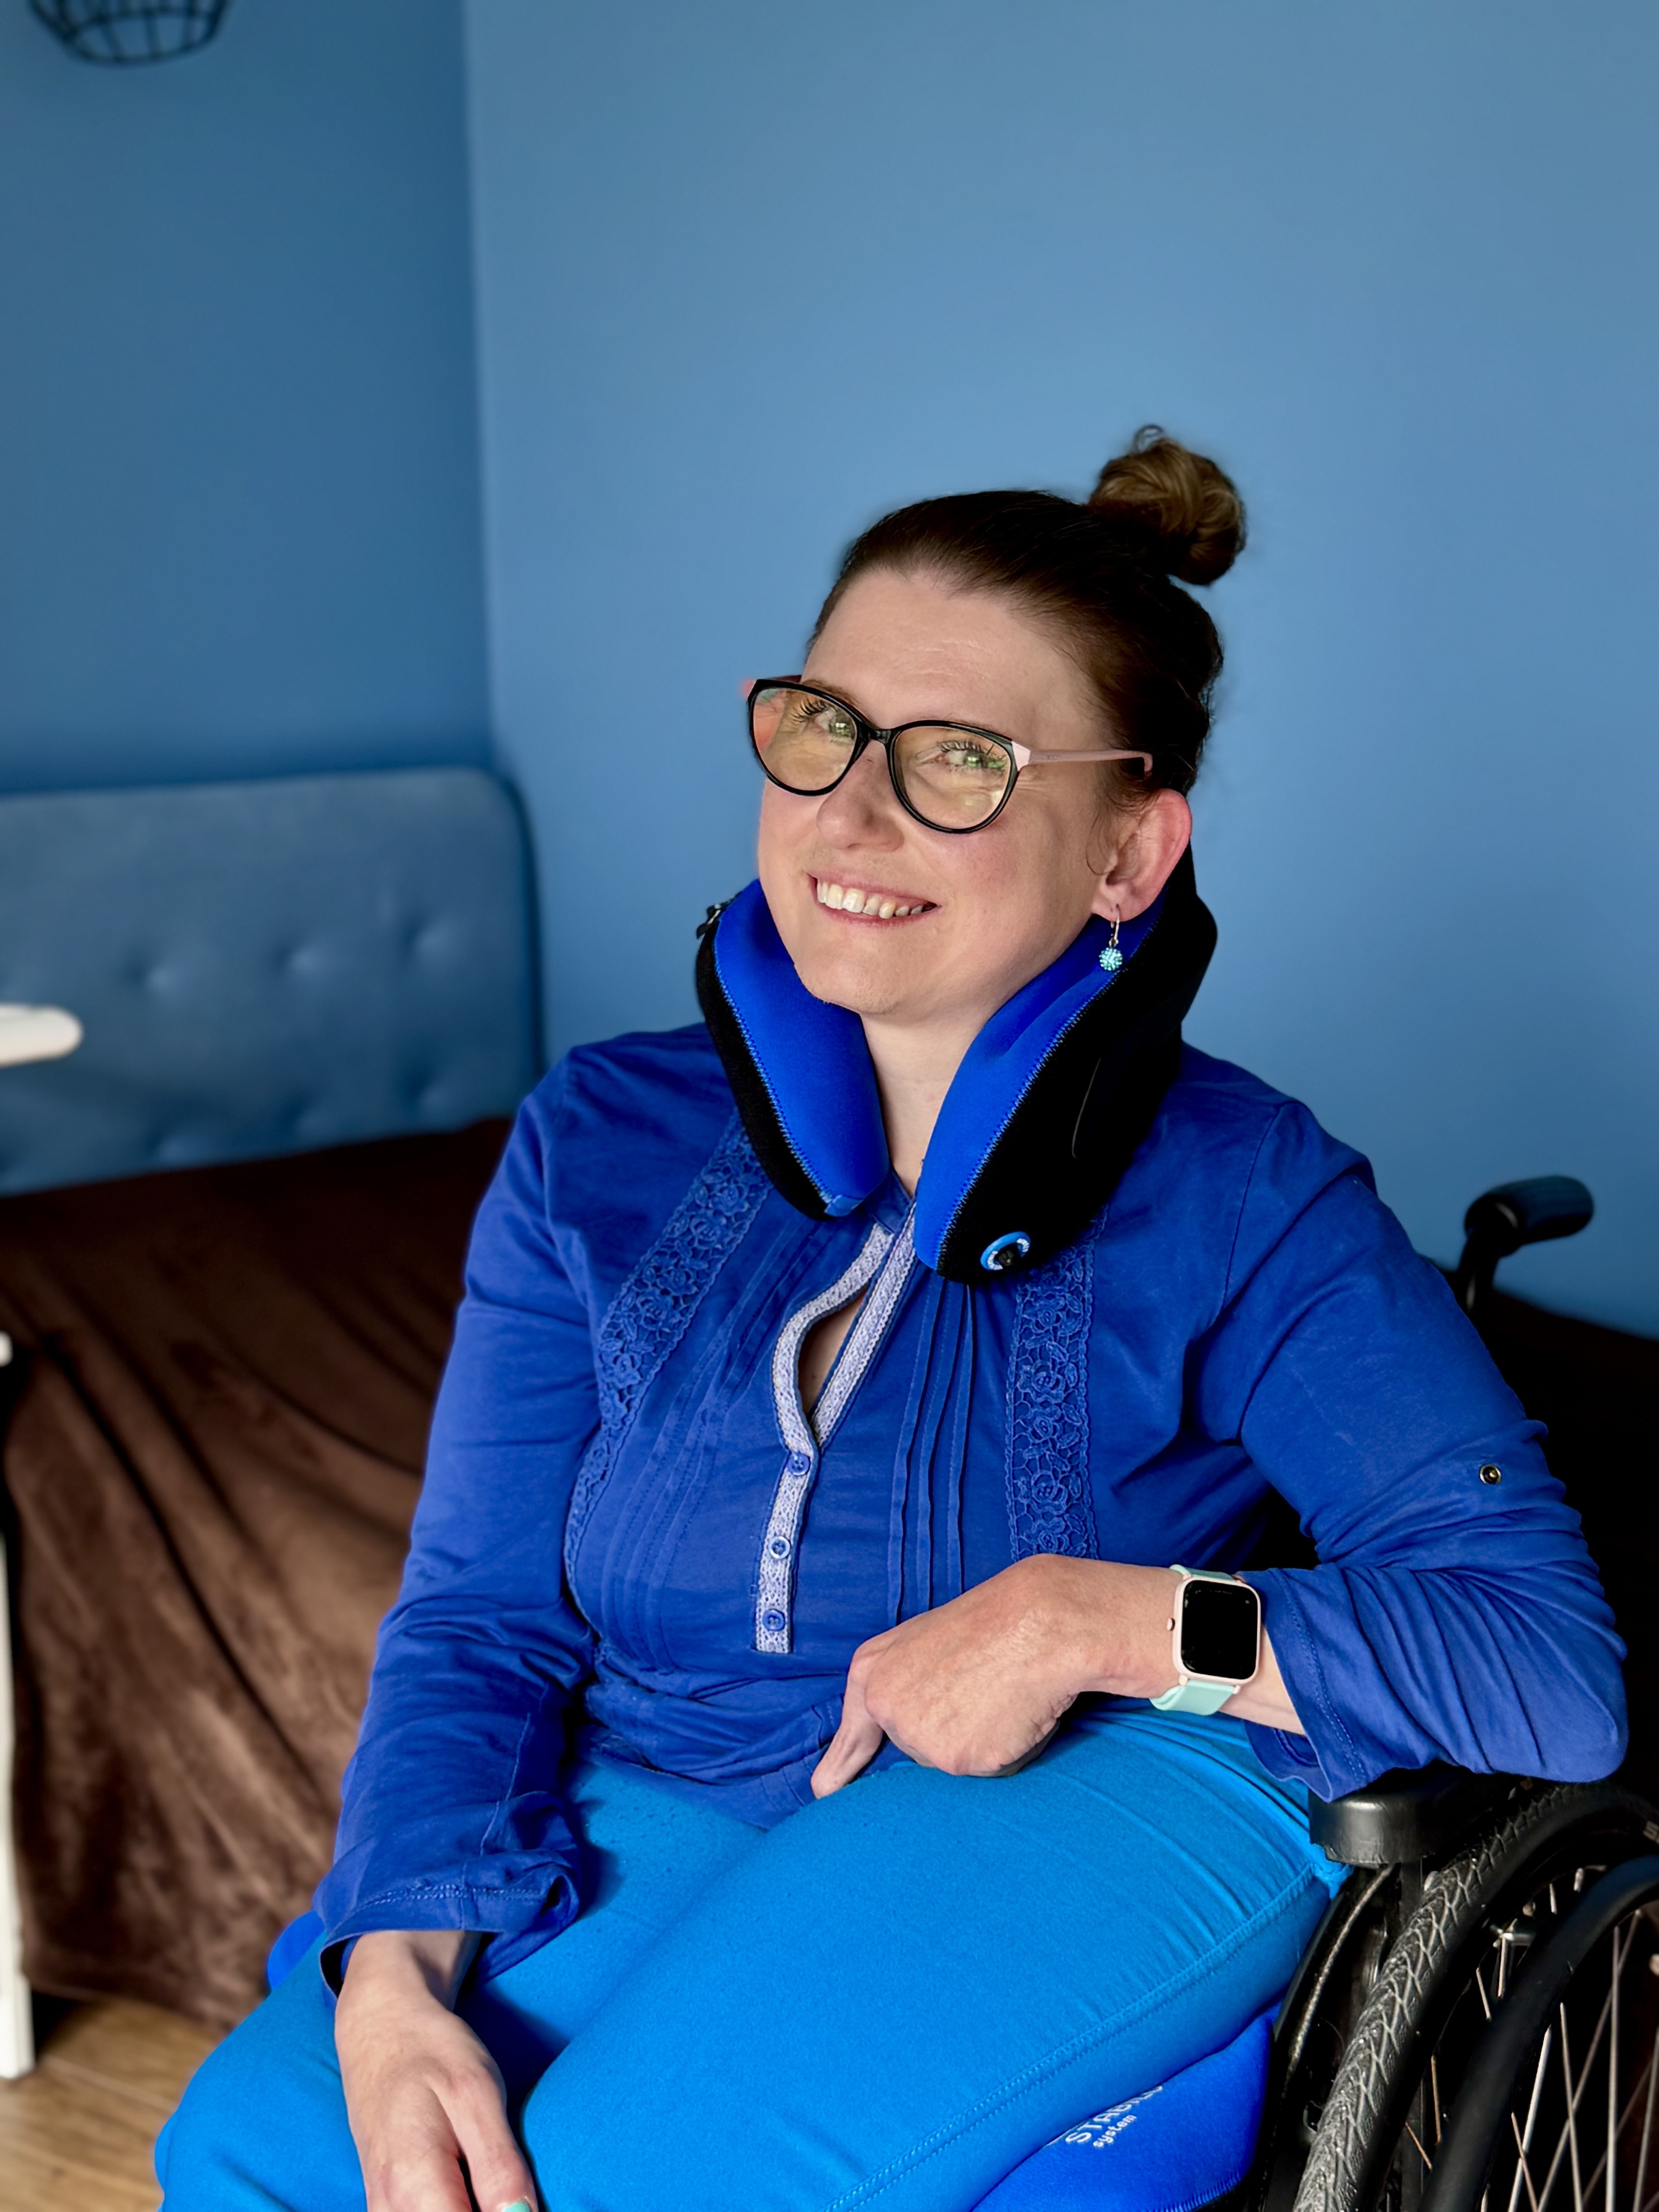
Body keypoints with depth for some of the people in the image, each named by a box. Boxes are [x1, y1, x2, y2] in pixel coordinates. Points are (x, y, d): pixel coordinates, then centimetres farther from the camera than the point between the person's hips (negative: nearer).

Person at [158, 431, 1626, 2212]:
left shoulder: (1242, 1196, -10)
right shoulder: (601, 1147, 0)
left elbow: (1553, 1669, -15)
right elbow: (479, 1615, 0)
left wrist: (1088, 1615, -23)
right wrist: (391, 1979, -17)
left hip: (1108, 1796, -4)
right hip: (663, 1807, 4)